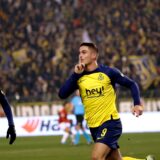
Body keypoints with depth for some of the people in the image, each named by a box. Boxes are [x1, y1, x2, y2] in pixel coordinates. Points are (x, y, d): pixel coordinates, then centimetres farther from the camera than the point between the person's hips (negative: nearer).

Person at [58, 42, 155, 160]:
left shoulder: (108, 72, -7)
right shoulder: (79, 77, 2)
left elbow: (132, 84, 1)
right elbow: (62, 94, -9)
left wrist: (137, 104, -14)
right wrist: (75, 74, -15)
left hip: (110, 122, -5)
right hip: (94, 126, 5)